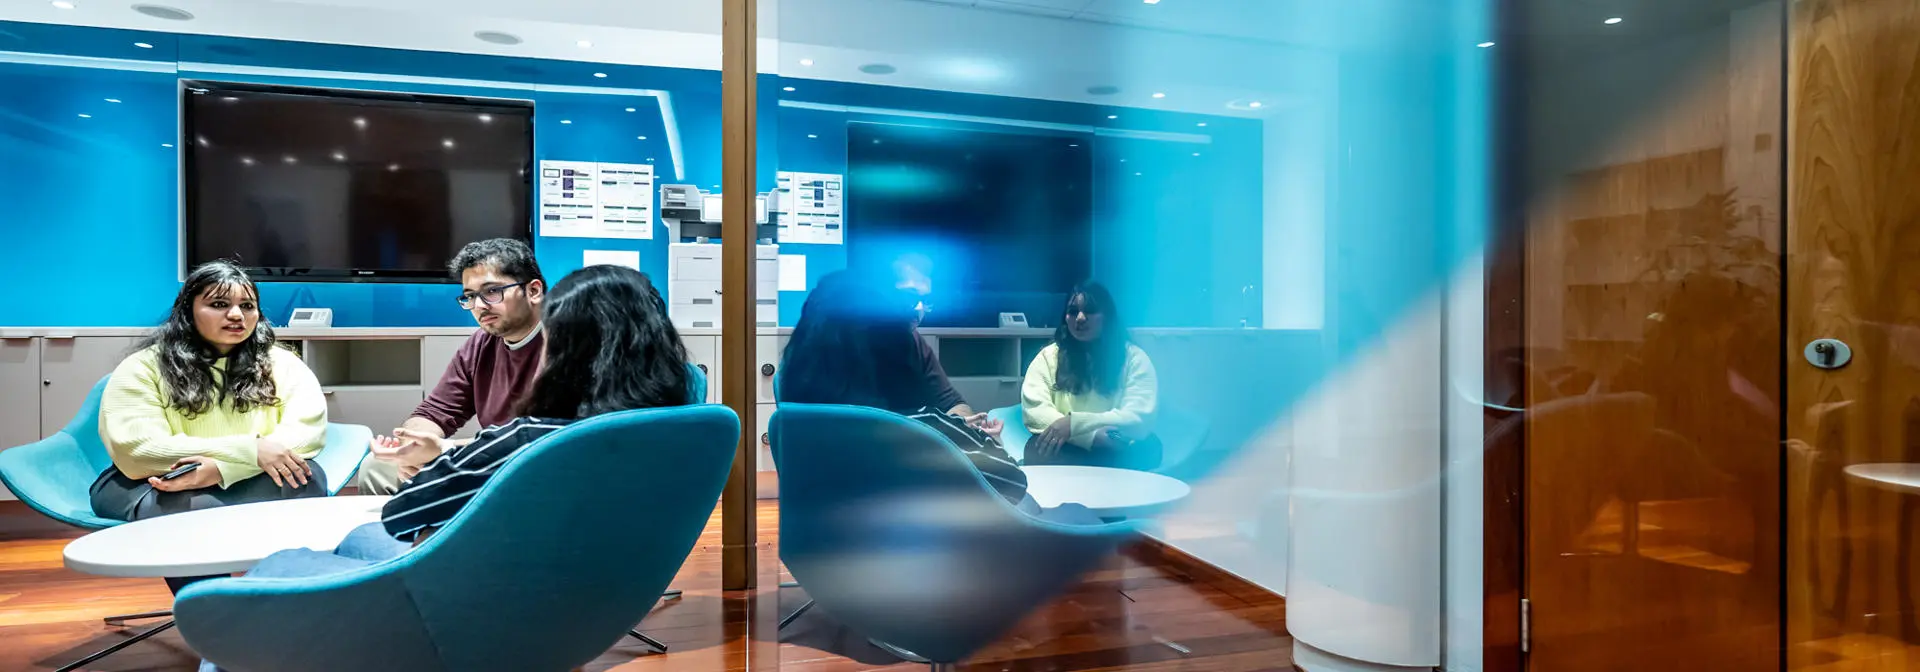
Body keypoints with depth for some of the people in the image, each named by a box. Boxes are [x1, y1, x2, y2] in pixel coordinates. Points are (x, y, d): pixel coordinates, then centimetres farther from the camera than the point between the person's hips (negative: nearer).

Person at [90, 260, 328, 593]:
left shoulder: (280, 362, 2)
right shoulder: (143, 368, -3)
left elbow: (310, 430, -13)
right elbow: (136, 452, -16)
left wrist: (221, 469, -28)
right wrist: (248, 451, -26)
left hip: (247, 484, 1)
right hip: (157, 489, -1)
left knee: (305, 478, -31)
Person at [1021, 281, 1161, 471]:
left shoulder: (1134, 358, 4)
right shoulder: (1048, 356, 7)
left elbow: (1139, 418, -10)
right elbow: (1033, 410, -8)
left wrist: (1074, 423, -23)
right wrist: (1093, 435, -24)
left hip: (1116, 453, 0)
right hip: (1067, 450, 1)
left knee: (1148, 447, -33)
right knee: (1036, 449, -33)